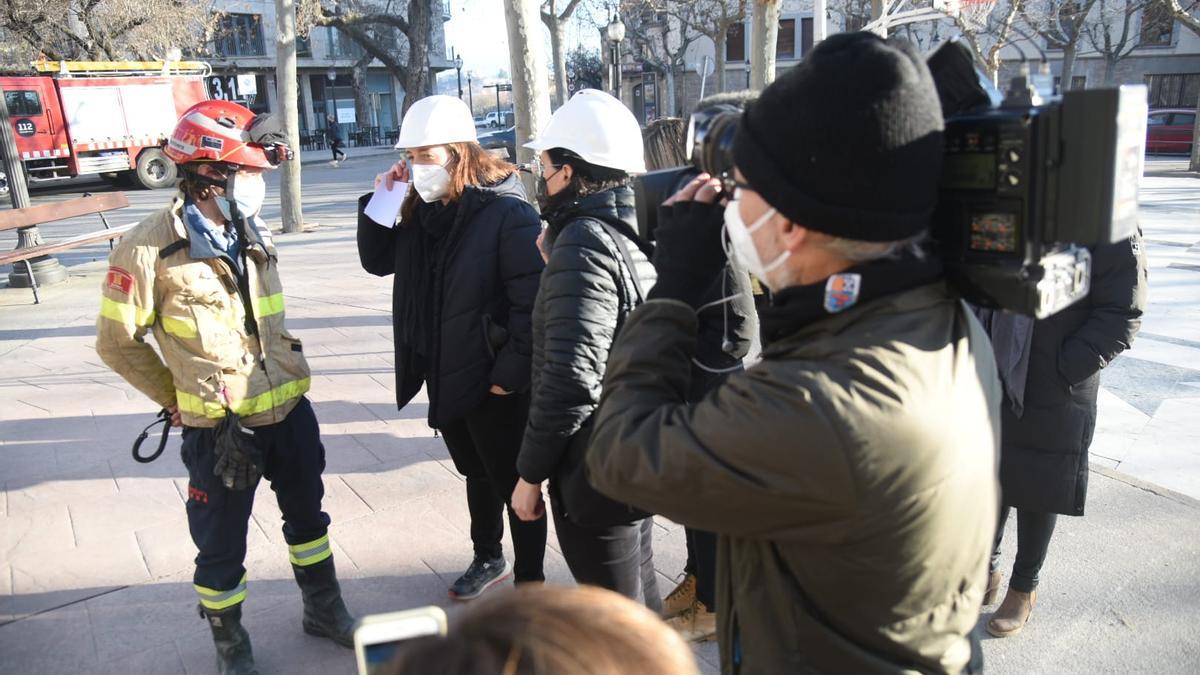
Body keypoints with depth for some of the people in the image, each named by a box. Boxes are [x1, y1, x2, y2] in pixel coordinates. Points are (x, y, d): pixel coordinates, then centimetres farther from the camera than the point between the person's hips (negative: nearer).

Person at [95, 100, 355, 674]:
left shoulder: (252, 234, 2)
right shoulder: (150, 250, -17)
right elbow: (117, 343, -7)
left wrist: (283, 380, 15)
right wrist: (179, 400, -1)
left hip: (288, 411, 6)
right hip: (220, 428, -6)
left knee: (307, 517, 22)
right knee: (222, 546, 12)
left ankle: (324, 610, 44)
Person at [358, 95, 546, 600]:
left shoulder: (508, 213, -19)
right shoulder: (421, 211, 4)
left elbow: (531, 302, -21)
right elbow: (377, 261, 13)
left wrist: (511, 373, -21)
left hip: (494, 381, -8)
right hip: (444, 375, 8)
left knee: (514, 480, 7)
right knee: (476, 472, 24)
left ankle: (530, 582, 24)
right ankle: (488, 559, 45)